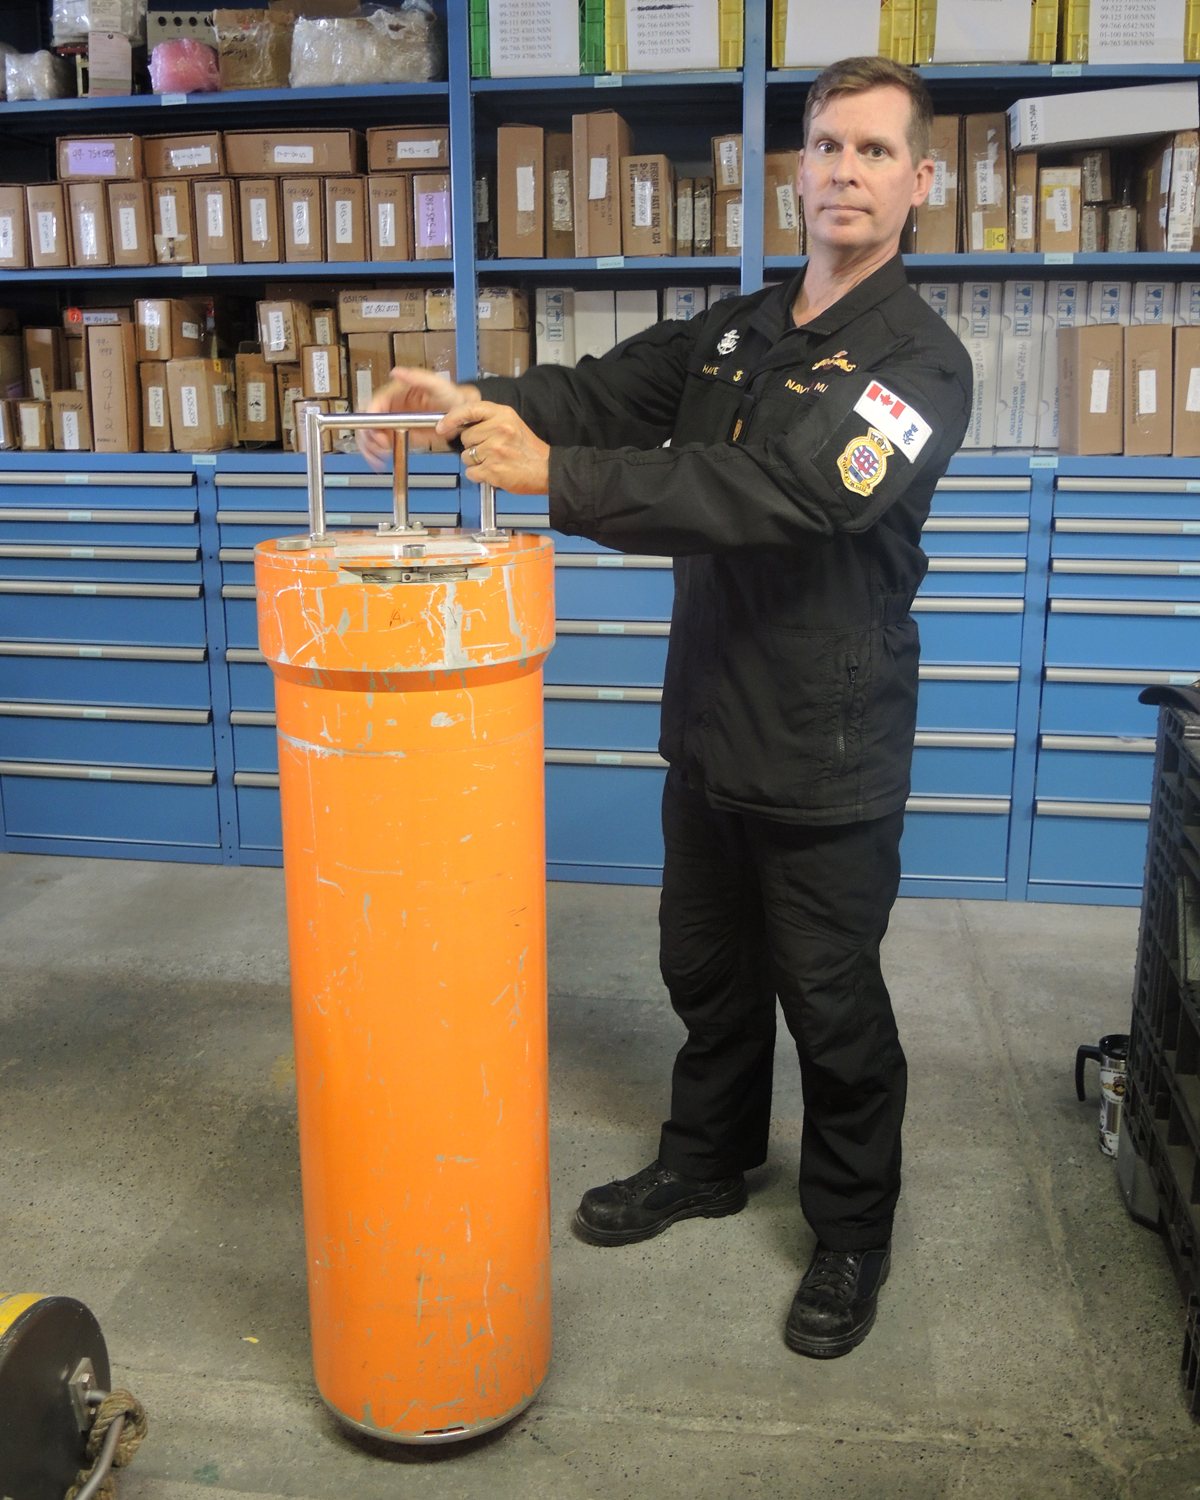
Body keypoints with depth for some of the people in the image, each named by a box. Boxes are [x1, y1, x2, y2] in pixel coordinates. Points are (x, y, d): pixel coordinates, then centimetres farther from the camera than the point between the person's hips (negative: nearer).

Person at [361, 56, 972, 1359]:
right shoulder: (734, 332, 9)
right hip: (710, 727, 6)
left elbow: (778, 495, -29)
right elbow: (602, 391, 1)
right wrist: (475, 404, -20)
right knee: (706, 969, 20)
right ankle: (707, 1160, 43)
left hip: (826, 755, -6)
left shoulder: (919, 361, -15)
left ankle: (852, 1232, 30)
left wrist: (554, 474, -34)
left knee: (832, 1002, 8)